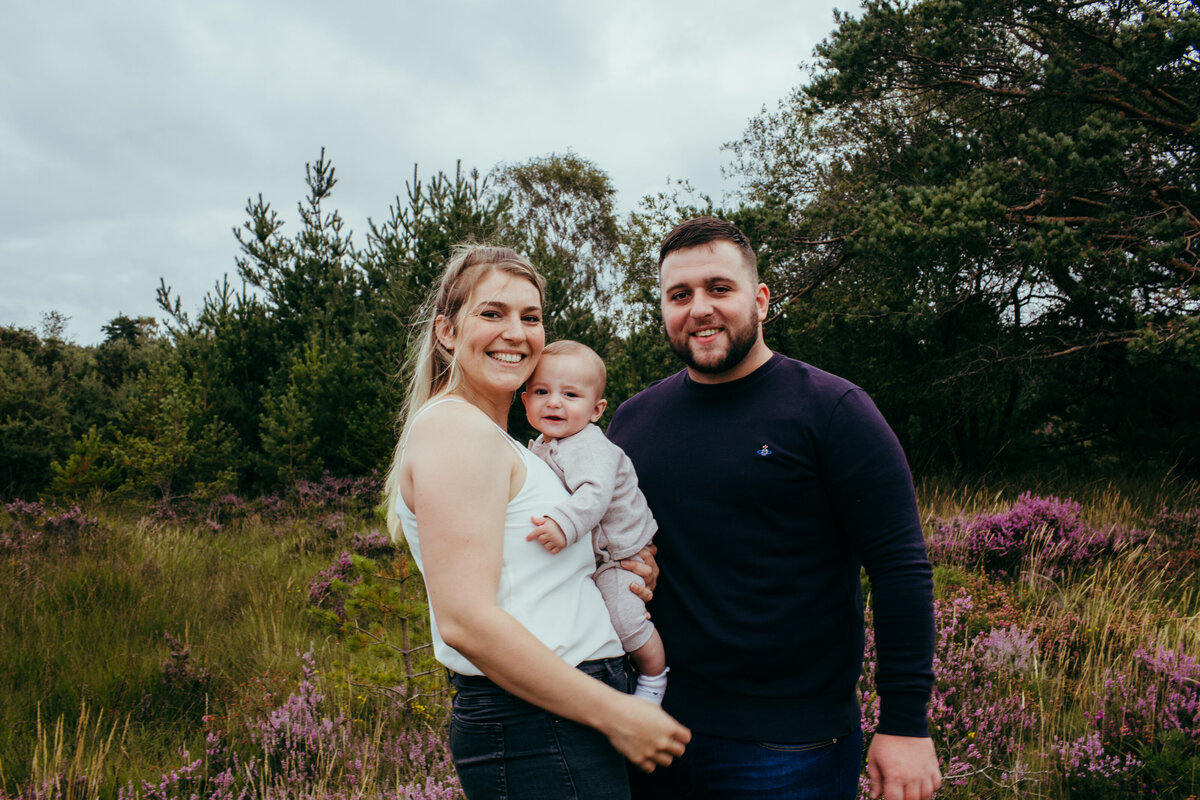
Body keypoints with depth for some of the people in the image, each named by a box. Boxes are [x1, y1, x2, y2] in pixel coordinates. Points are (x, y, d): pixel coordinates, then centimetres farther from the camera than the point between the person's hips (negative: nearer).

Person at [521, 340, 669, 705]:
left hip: (618, 553, -9)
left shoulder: (589, 447, -30)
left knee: (627, 620, -7)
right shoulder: (541, 445, 0)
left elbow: (595, 493, -47)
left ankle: (654, 679, 19)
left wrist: (564, 523, -59)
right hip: (583, 553, 9)